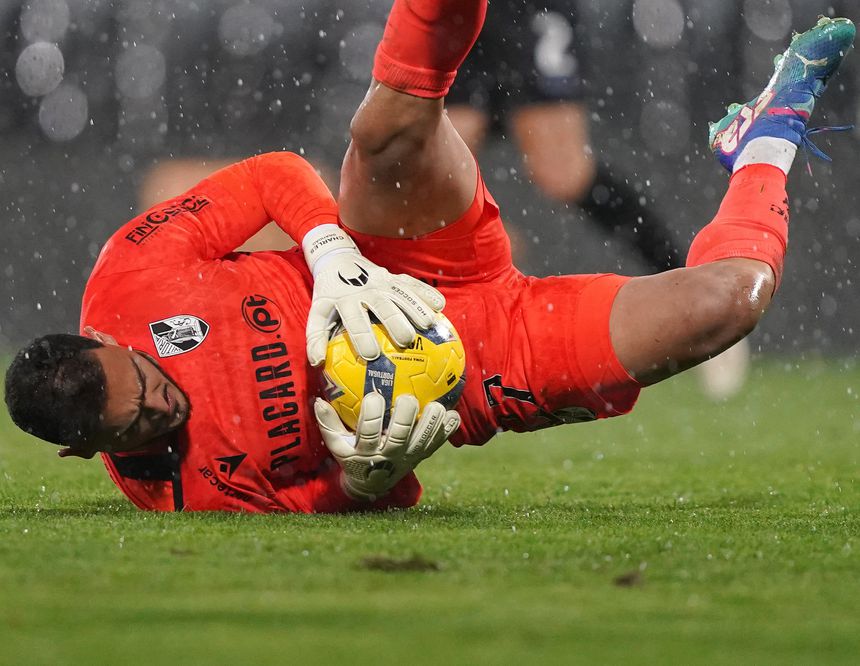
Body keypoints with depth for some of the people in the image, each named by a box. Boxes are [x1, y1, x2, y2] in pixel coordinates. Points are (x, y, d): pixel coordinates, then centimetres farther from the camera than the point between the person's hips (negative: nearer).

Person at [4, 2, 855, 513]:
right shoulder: (182, 490, -21)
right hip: (480, 383, -3)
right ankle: (763, 146, 16)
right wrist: (369, 474, -34)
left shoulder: (123, 280, -16)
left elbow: (271, 176, -8)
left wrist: (333, 257, -26)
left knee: (391, 126, -32)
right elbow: (342, 505, -10)